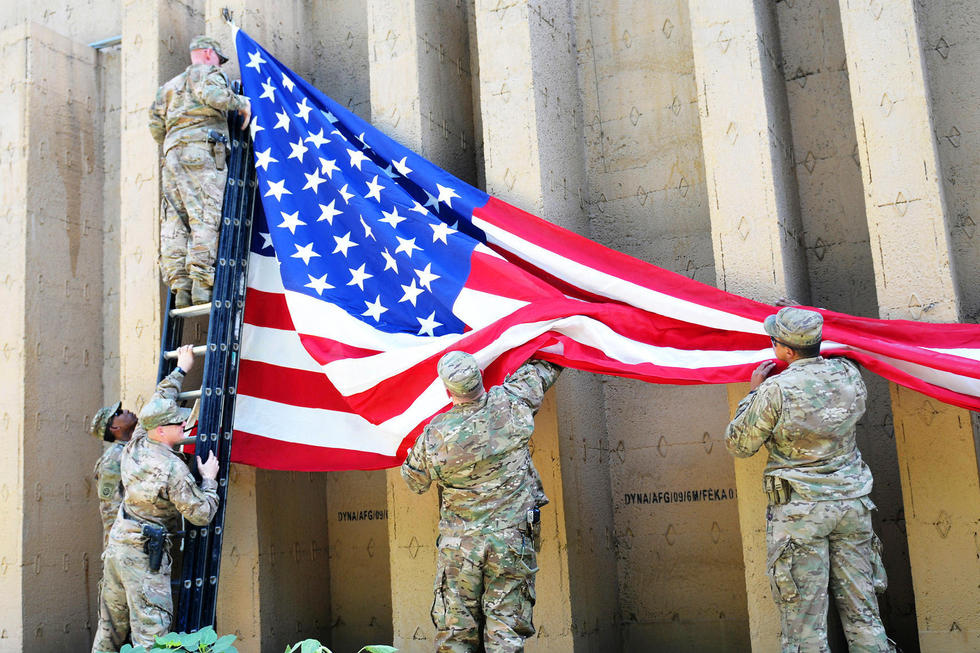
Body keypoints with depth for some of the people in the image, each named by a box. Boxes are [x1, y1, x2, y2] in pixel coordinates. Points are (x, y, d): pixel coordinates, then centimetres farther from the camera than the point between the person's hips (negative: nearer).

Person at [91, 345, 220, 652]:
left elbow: (157, 402, 18)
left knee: (110, 626, 17)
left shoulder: (136, 445, 2)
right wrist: (209, 479, 1)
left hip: (116, 544, 8)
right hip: (144, 554, -8)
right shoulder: (173, 469, -19)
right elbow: (201, 514, -13)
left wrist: (181, 369, 27)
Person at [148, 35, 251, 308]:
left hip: (172, 153, 7)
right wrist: (240, 102, 1)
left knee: (175, 222, 0)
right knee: (206, 218, -15)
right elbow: (212, 94, -13)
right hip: (201, 150, -7)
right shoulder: (205, 72, 11)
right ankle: (202, 285, -25)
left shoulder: (169, 86, 32)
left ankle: (180, 286, -7)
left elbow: (156, 125, 23)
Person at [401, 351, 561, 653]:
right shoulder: (512, 403, -8)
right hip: (513, 541, 0)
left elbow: (415, 482, 10)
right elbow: (544, 367, 11)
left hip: (459, 546, 0)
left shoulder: (434, 435, -9)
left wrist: (409, 454, 29)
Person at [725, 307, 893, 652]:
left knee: (803, 621, 1)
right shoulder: (849, 374, 1)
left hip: (800, 510, -5)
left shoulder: (776, 389, -14)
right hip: (852, 503, 5)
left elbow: (739, 444, -4)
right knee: (862, 612, 12)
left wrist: (754, 391, 7)